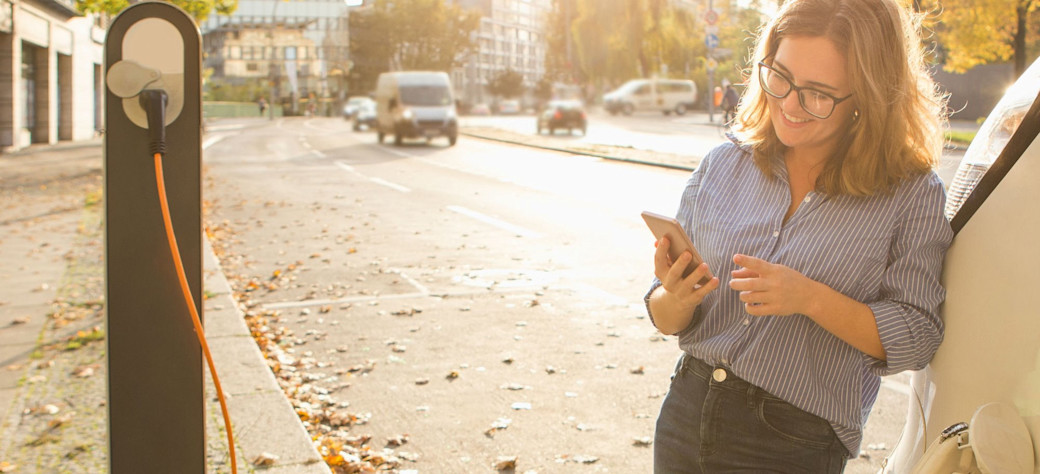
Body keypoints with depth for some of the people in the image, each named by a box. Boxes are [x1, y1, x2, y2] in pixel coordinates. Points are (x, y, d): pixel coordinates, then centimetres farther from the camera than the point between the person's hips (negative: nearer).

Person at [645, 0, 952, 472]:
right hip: (687, 412, 4)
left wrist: (811, 299, -22)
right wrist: (676, 299, -18)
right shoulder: (724, 164, 1)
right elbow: (667, 321, 4)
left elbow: (916, 339, -9)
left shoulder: (911, 193, -7)